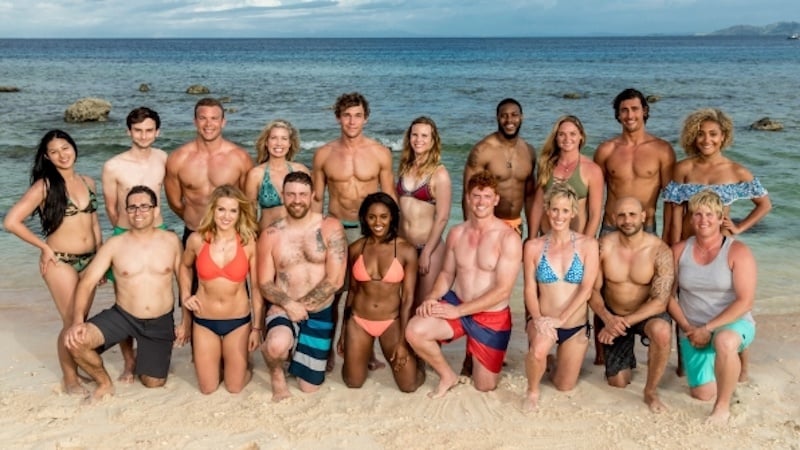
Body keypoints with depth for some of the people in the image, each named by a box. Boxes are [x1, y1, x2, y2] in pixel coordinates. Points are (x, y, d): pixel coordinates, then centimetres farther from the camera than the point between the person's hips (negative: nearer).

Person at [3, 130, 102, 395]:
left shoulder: (88, 182, 7)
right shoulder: (44, 186, -9)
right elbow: (11, 221, -14)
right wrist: (45, 247, -10)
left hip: (89, 261, 5)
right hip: (61, 263, -5)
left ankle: (75, 370, 28)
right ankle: (70, 379, 16)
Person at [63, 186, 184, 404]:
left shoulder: (171, 241, -5)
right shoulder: (114, 245, -8)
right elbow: (87, 282, -11)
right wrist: (78, 321, -26)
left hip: (161, 322, 0)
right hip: (122, 316, 0)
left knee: (153, 383, 7)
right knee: (75, 341, -25)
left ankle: (146, 356, 44)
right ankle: (105, 383, 4)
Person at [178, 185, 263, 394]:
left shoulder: (249, 242, -13)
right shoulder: (197, 240, -10)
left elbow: (256, 287, -5)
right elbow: (185, 266, 14)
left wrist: (257, 327, -2)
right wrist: (186, 296, 3)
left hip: (238, 321, -1)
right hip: (204, 321, 1)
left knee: (235, 387, 9)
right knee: (207, 388, 11)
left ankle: (240, 362, 40)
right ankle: (217, 360, 41)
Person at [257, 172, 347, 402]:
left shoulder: (331, 228, -9)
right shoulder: (270, 235, -4)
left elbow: (335, 280, -13)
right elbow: (264, 284, -3)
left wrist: (301, 305, -15)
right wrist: (288, 304, -21)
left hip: (320, 314, 1)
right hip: (283, 310, 0)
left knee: (310, 387, 9)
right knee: (277, 346, -37)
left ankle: (294, 352, 42)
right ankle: (277, 373, 1)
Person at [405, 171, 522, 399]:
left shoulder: (509, 238, -17)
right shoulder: (457, 233, 0)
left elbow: (503, 290, -20)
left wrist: (458, 311, -22)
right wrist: (432, 298, -13)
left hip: (492, 318, -3)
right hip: (456, 305, 3)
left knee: (484, 387, 7)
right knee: (414, 330, -25)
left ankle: (479, 359, 44)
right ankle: (448, 375, 2)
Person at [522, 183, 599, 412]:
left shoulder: (587, 244, -7)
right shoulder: (533, 246, -5)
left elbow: (587, 288, -12)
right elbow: (530, 289, -6)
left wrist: (561, 318, -21)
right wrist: (538, 318, -24)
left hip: (576, 325, 1)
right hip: (543, 321, -1)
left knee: (565, 386, 11)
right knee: (538, 350, -35)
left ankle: (555, 363, 47)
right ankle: (532, 391, -3)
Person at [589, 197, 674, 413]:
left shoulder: (660, 251, -21)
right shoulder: (604, 246, -16)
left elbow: (660, 301, -22)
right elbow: (593, 290, -10)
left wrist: (625, 322, -30)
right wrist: (607, 318, -28)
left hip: (647, 314, -2)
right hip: (613, 317, 2)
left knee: (661, 331, -38)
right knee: (618, 382, 5)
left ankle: (651, 391, -14)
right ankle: (628, 358, 43)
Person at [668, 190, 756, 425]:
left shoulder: (737, 252, -11)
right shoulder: (679, 250, -1)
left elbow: (745, 301, -16)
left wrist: (708, 329, -20)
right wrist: (687, 328, -10)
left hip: (733, 324, -4)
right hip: (693, 331, 4)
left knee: (724, 341, -40)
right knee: (702, 393, -2)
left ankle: (723, 405, -17)